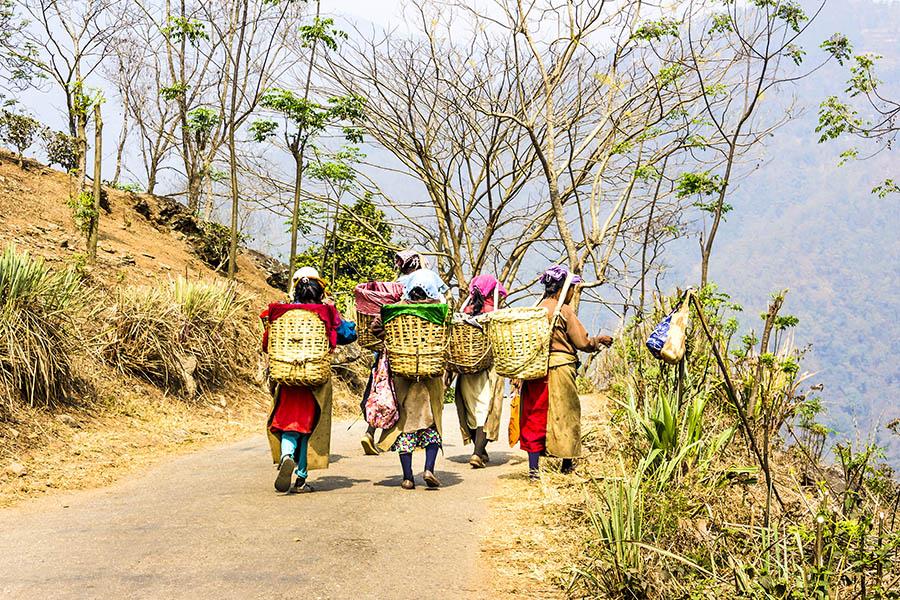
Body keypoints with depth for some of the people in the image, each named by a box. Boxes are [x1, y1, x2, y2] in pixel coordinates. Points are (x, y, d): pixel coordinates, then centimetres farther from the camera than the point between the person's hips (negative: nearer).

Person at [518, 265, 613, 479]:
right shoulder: (564, 311, -9)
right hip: (560, 368, -6)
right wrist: (599, 340, 11)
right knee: (566, 416, 7)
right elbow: (582, 343, -7)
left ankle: (534, 468, 4)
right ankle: (567, 466, 16)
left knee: (536, 416, 7)